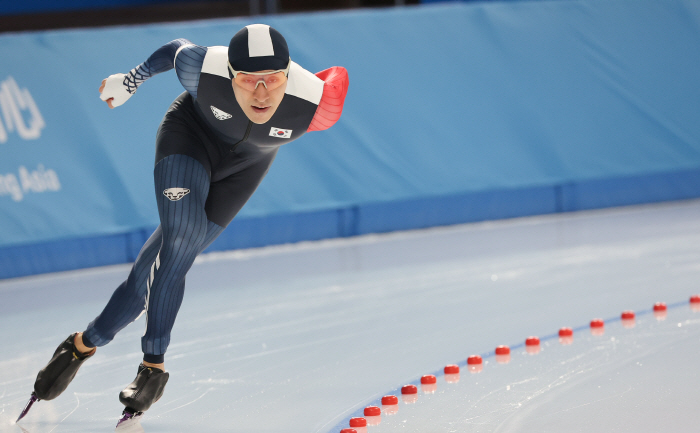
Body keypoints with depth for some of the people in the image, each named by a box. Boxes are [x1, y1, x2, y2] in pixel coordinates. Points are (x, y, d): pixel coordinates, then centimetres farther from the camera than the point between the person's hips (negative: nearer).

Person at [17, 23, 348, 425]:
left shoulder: (318, 105, -38)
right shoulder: (203, 68, -37)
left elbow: (339, 76, -15)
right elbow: (177, 50, -13)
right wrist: (132, 79, 6)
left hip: (245, 164, 2)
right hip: (191, 132, -2)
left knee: (175, 258, 1)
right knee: (182, 234, -23)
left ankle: (89, 341, 14)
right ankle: (154, 363, -13)